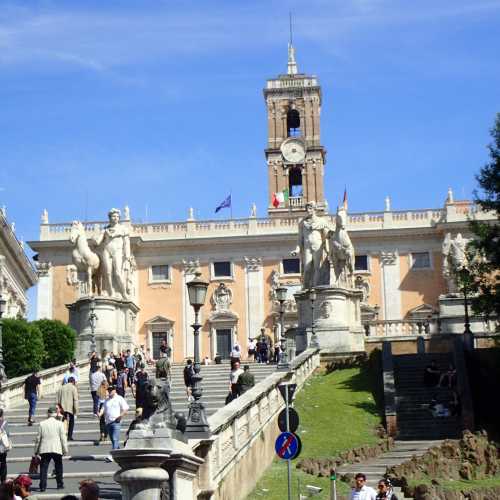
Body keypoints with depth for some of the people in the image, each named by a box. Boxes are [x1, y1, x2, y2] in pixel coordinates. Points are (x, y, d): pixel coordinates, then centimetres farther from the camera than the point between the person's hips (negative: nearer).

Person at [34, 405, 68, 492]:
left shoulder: (42, 424, 2)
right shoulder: (59, 424, -2)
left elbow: (38, 438, 5)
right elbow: (63, 438, -2)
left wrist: (36, 450, 13)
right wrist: (65, 449, 5)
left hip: (44, 450, 0)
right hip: (57, 449, 0)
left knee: (43, 468, 3)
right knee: (58, 467, 15)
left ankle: (42, 486, -4)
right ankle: (60, 484, 20)